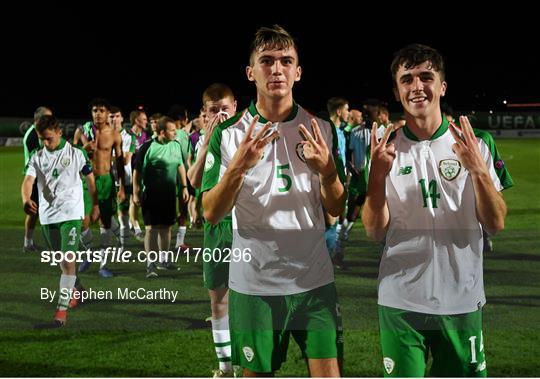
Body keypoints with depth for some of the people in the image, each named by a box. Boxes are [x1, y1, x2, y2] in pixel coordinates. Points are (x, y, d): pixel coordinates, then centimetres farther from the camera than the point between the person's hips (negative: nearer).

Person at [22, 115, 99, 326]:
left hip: (71, 213, -4)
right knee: (60, 260, 18)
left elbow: (90, 179, 7)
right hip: (47, 215, 4)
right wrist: (26, 200, -32)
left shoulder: (76, 154, -4)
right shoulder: (37, 157, 2)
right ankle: (74, 289, 42)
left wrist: (95, 206, 10)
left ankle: (62, 307, -15)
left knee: (68, 259, -14)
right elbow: (28, 180, -12)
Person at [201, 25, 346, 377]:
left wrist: (327, 170, -16)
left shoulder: (321, 130, 3)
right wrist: (239, 166, -21)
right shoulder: (229, 133, -2)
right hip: (253, 283, -1)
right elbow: (212, 213, -5)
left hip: (314, 279, 1)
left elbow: (337, 208, 4)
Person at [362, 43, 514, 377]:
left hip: (462, 299, 0)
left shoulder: (477, 144, 0)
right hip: (400, 300, 0)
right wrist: (378, 175, -17)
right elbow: (375, 231, -3)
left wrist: (478, 168, -18)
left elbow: (496, 224, -3)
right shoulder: (384, 148, 2)